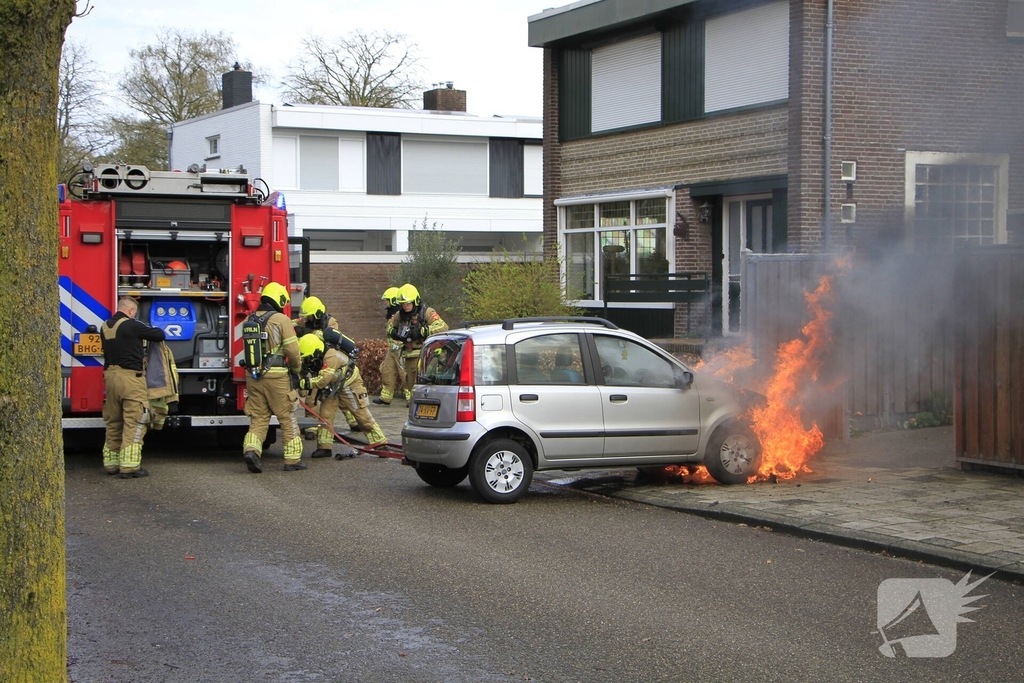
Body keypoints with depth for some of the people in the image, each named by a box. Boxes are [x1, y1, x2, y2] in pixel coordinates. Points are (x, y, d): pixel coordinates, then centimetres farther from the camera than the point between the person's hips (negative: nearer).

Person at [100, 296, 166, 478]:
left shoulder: (105, 327, 11)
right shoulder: (132, 326, -11)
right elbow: (159, 335, -5)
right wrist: (156, 330, 19)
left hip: (110, 376, 7)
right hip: (131, 377, -7)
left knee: (112, 423, 15)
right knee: (134, 423, -5)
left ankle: (111, 463, 20)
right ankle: (129, 466, -8)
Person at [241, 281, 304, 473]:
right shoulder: (281, 320, -7)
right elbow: (292, 350, -10)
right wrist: (297, 368, 8)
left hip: (253, 375, 5)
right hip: (276, 376, -5)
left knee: (258, 417, 11)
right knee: (287, 418, 5)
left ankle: (251, 449, -11)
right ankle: (292, 459, 9)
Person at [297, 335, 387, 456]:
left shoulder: (331, 356, -36)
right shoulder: (316, 359, -11)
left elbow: (323, 379, -44)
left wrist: (304, 383, -46)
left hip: (350, 384, -7)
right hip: (332, 388, 7)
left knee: (362, 414, -4)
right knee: (325, 413, -3)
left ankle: (380, 443, 4)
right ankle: (324, 446, 2)